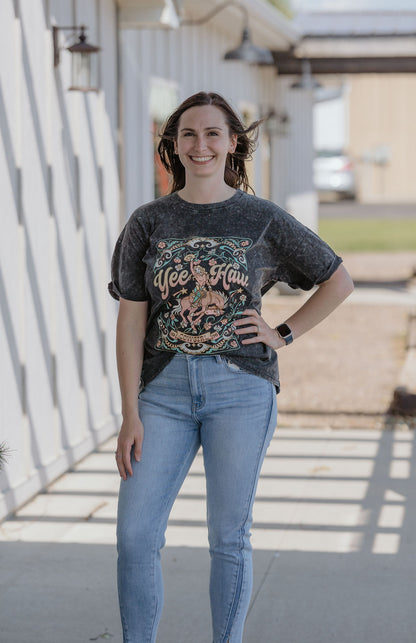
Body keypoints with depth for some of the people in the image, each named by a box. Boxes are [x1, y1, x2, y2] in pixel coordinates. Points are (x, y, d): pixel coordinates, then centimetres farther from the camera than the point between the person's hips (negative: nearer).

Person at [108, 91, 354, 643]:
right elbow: (131, 320, 2)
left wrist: (283, 335, 2)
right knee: (135, 535, -5)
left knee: (228, 536, 4)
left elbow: (339, 281, 13)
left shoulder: (264, 220, 3)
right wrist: (130, 414, -5)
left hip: (240, 389, -1)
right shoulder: (149, 223, 4)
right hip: (166, 389, 1)